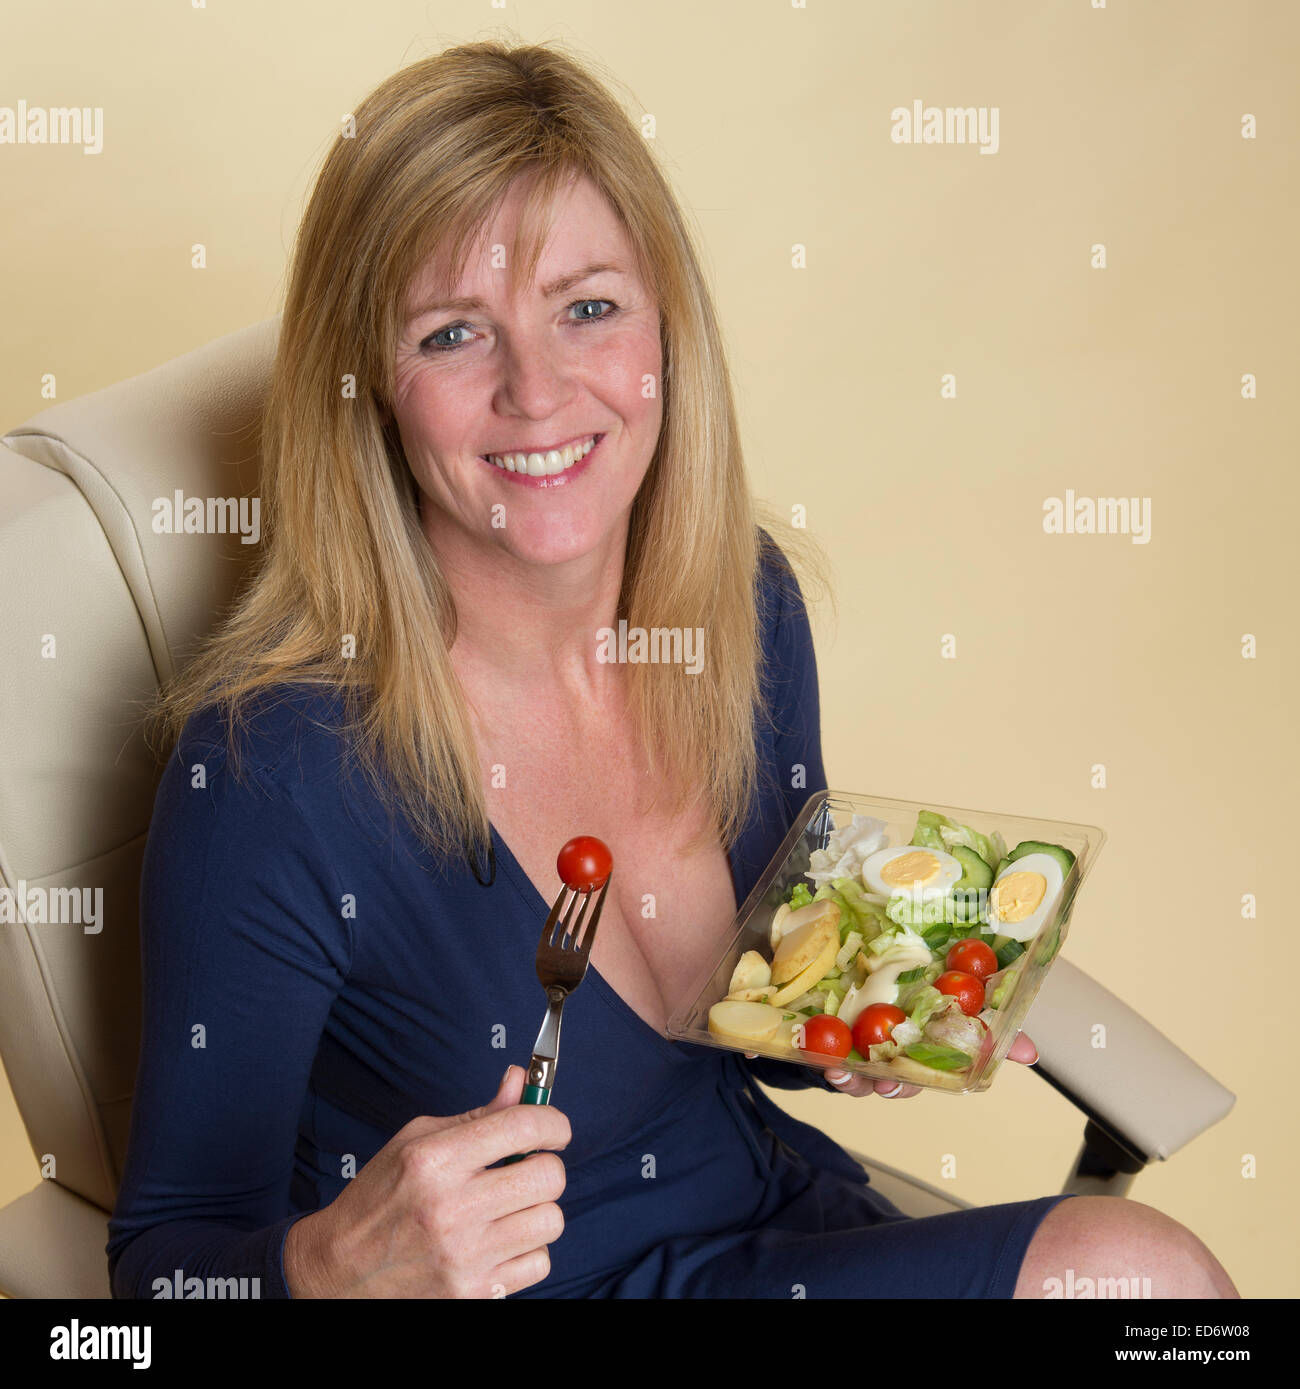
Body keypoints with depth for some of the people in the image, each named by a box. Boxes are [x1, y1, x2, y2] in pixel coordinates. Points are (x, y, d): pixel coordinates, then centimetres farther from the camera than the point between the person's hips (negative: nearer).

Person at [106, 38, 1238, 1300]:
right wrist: (334, 1268, -35)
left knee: (1150, 1263, -18)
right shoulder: (268, 762, -24)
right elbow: (169, 1250, -14)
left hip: (776, 1209, 6)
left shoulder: (748, 604, -6)